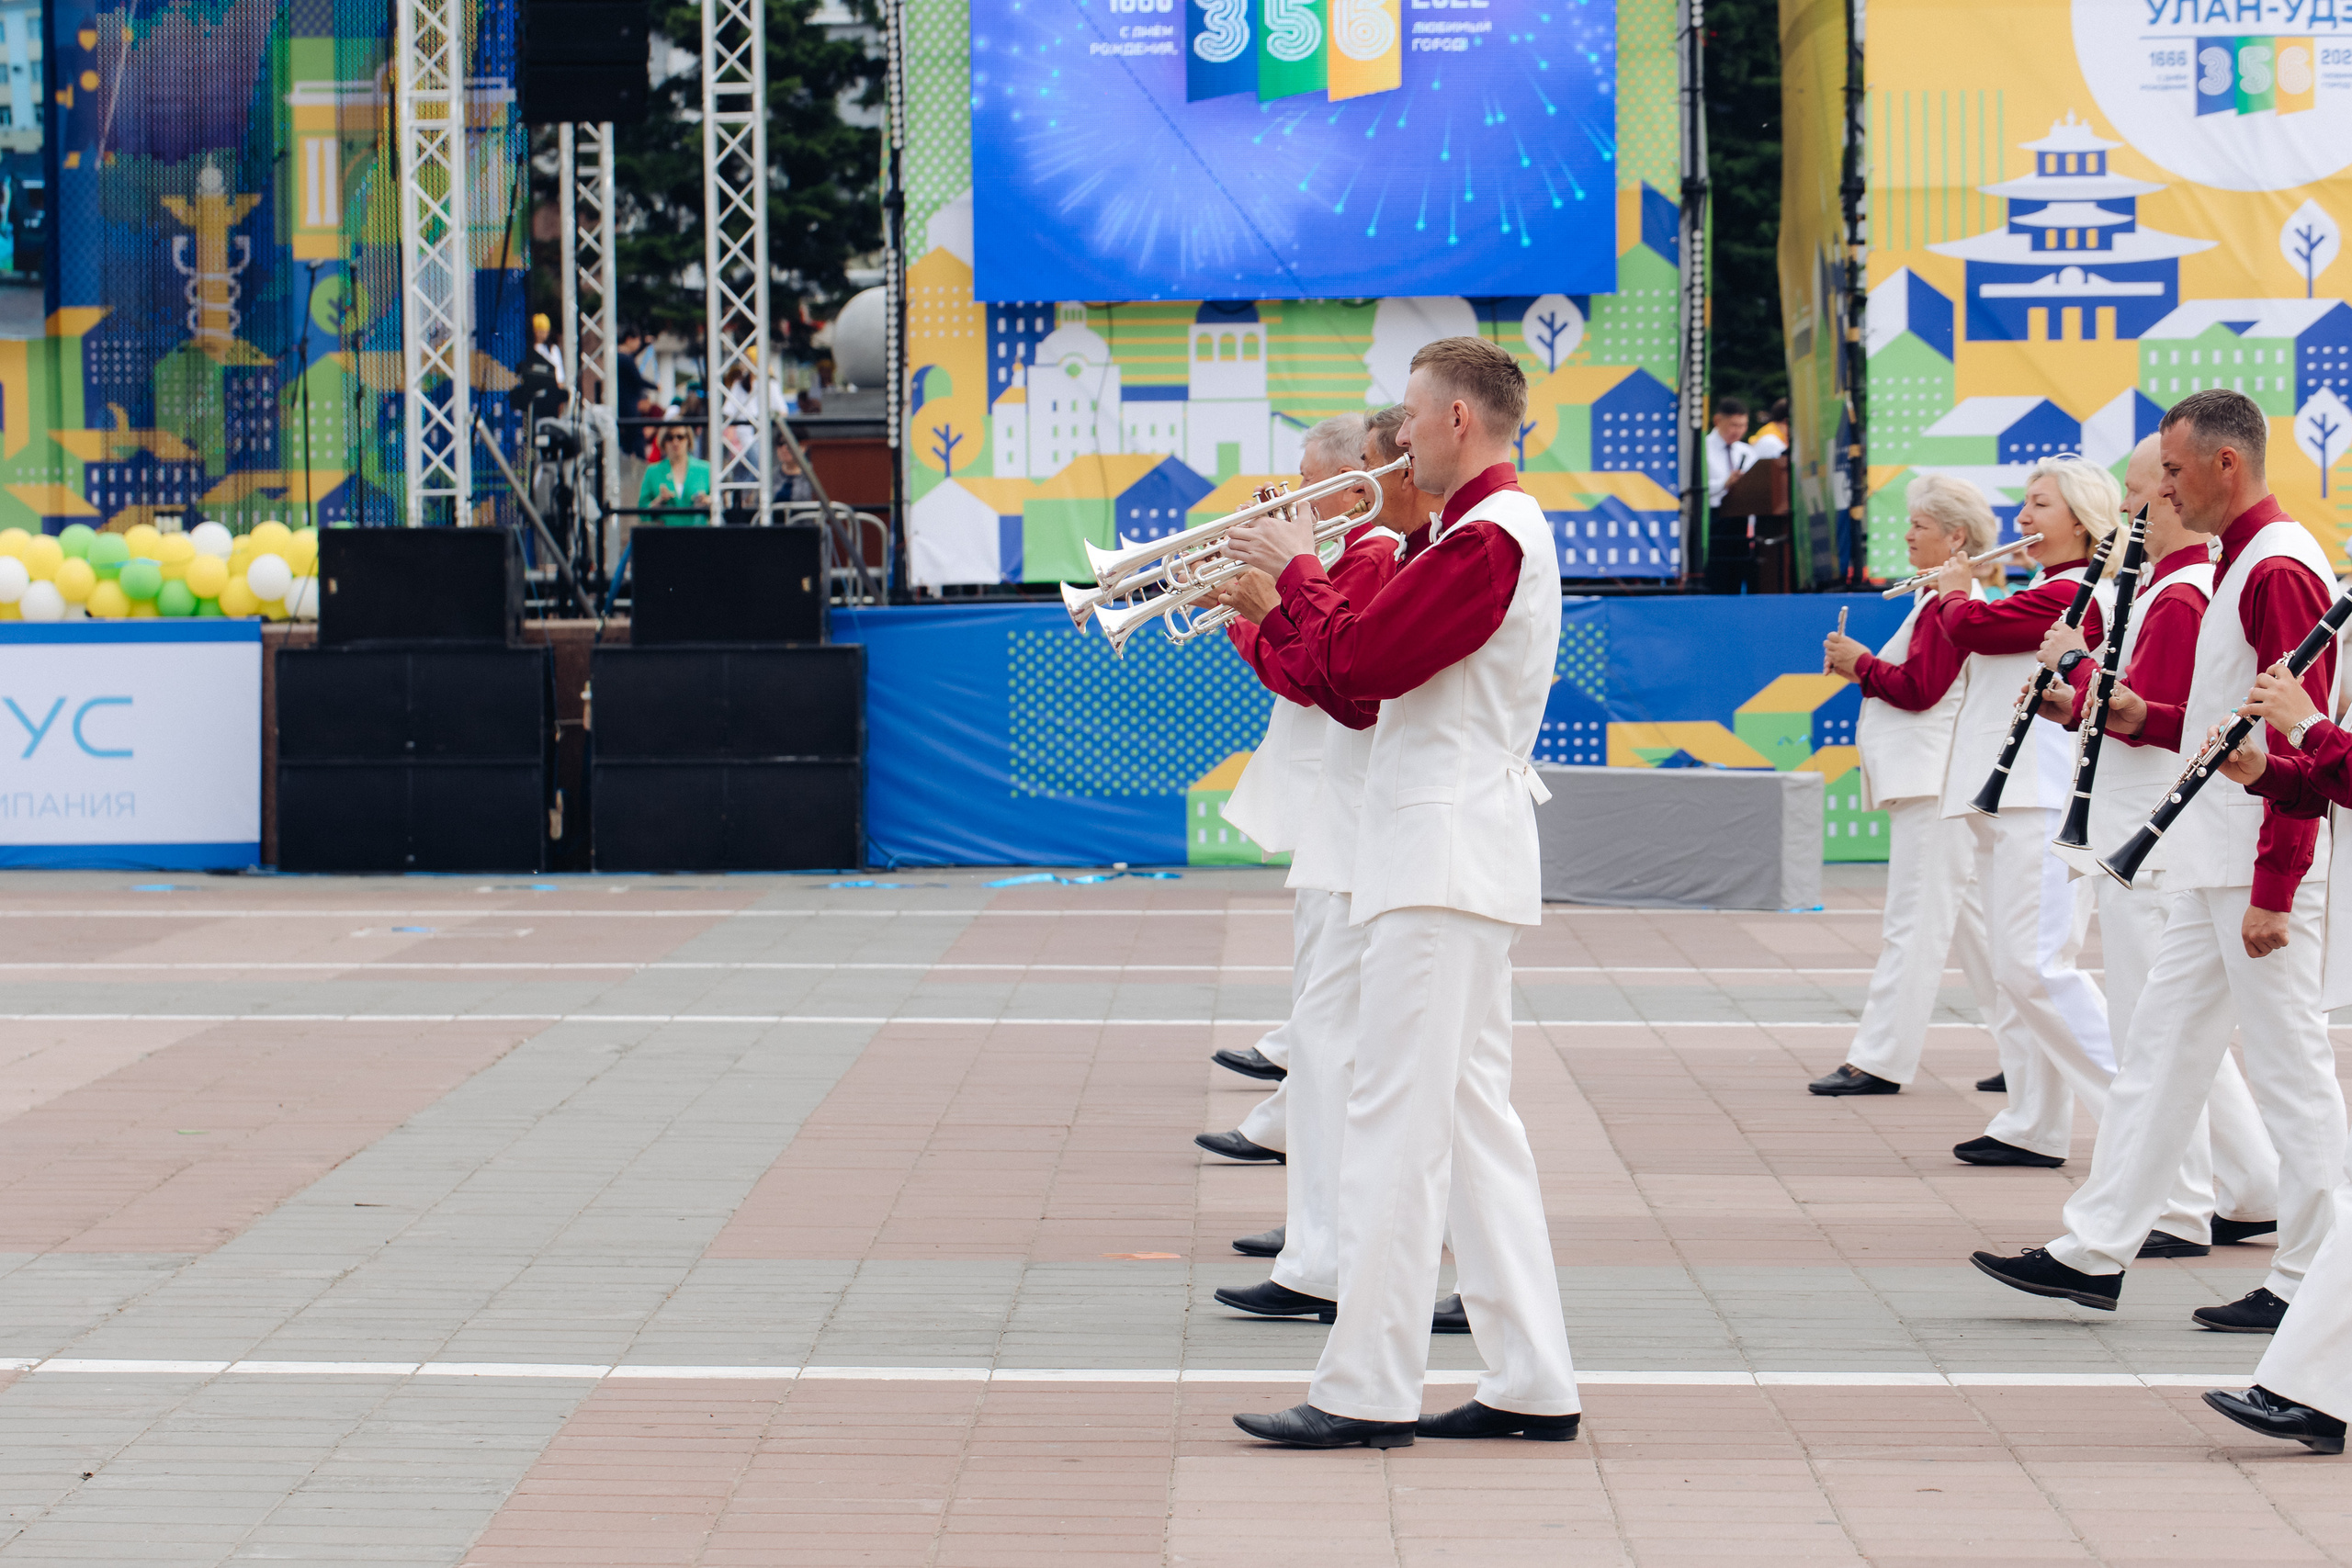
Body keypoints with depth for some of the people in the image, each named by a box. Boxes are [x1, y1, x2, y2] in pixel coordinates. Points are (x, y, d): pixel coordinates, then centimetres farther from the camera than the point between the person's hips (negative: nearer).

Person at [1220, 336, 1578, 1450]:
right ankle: (1531, 1382, 14)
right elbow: (1358, 680, 19)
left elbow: (1361, 659, -20)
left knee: (1394, 1120, -9)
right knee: (1470, 1116, 11)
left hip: (1443, 859, -11)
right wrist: (1269, 607, 12)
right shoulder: (1499, 528, 20)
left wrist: (1297, 572, -4)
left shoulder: (1487, 538, -14)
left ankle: (1366, 1392, -8)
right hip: (1451, 855, 11)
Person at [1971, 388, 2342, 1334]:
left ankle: (2307, 1282, 5)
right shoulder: (2243, 563, 16)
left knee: (2289, 1067, -3)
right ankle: (2094, 1254, 15)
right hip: (2212, 865, 11)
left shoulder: (2279, 569, -16)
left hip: (2259, 866, -11)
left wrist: (2271, 891, -23)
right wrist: (2148, 720, 11)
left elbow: (2298, 740, -21)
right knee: (2161, 1048, 11)